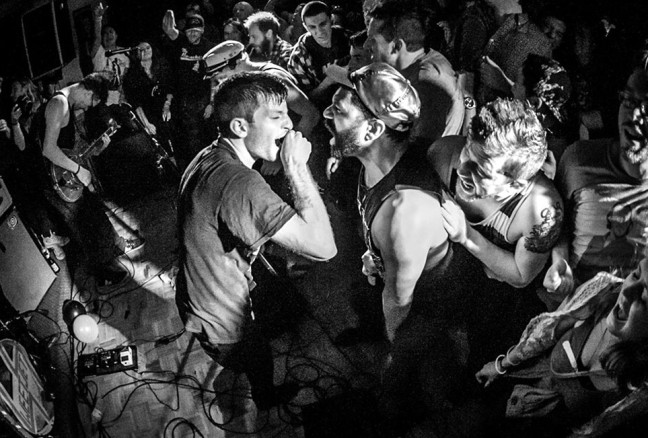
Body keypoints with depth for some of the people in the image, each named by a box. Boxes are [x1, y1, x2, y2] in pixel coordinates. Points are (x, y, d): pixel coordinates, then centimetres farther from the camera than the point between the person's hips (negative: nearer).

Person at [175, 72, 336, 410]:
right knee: (260, 363, 23)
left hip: (198, 297, 9)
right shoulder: (239, 184, -39)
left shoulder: (209, 157, -5)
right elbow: (322, 246, -44)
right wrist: (296, 167, -37)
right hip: (220, 323, -8)